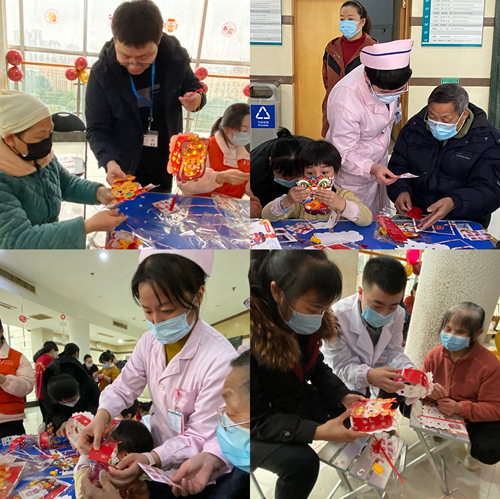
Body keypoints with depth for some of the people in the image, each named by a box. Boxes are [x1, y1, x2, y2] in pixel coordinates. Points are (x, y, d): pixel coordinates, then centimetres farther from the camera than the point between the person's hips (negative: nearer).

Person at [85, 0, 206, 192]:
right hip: (126, 166, -2)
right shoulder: (102, 73, -20)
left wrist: (195, 100, -21)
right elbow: (97, 129, -16)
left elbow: (193, 88, 4)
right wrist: (109, 161, -36)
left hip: (164, 163, 2)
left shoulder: (175, 56, -15)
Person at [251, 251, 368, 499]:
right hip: (257, 427, -7)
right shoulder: (254, 332, -34)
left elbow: (317, 367, 5)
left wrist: (344, 397, -11)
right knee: (300, 461, -29)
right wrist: (317, 432, -34)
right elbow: (255, 417, -28)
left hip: (297, 402, 7)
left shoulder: (301, 320, -11)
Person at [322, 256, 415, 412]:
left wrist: (409, 370, -25)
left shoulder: (398, 315, -11)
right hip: (345, 385, -5)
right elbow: (342, 366, -24)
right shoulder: (337, 317, -29)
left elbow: (393, 352, -1)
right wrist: (368, 376, -46)